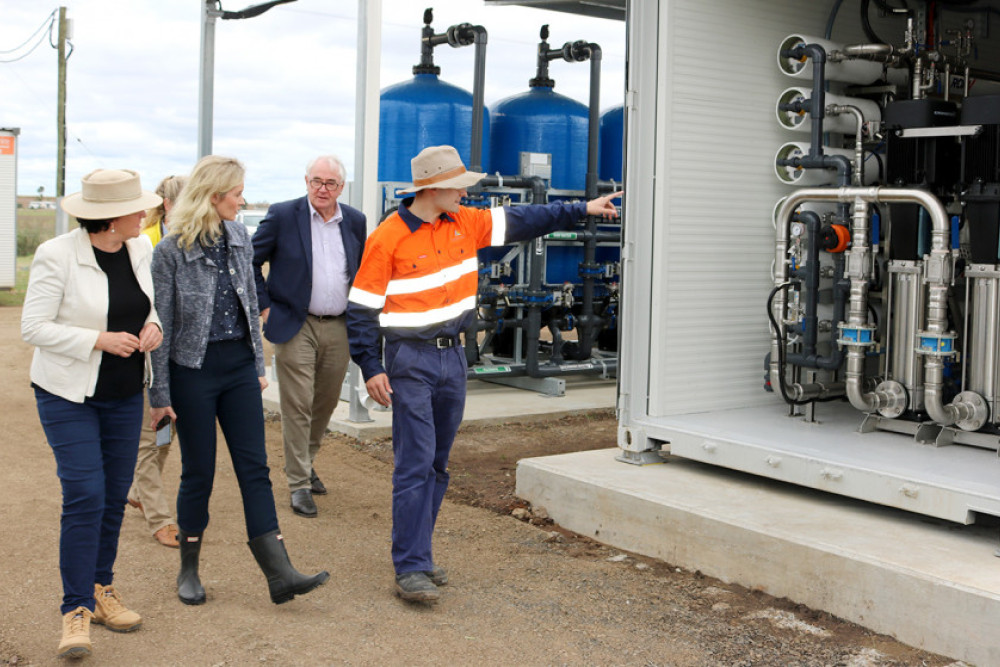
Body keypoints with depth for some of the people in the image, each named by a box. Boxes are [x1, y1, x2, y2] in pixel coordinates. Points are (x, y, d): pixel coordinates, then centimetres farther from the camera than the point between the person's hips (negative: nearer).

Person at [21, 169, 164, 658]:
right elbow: (33, 328, -15)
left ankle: (102, 591, 27)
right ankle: (76, 611, 0)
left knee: (115, 496, 11)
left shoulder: (140, 249, 1)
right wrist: (99, 340, -22)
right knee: (85, 498, -11)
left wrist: (153, 326, -5)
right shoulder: (57, 255, -16)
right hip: (68, 393, -6)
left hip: (125, 393, 6)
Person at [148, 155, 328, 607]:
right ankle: (189, 571, 24)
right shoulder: (171, 251, -12)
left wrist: (259, 363, 14)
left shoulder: (239, 237, 5)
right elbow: (160, 325, -8)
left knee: (255, 469, 2)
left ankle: (280, 575, 2)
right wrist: (160, 394, -8)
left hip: (239, 367, 5)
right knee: (199, 472, 5)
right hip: (193, 370, -5)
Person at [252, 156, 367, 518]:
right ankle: (298, 483, 8)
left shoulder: (355, 221, 6)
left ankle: (304, 462, 36)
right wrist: (265, 306, -4)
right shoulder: (282, 216, -5)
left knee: (326, 402, 14)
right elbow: (250, 261, 0)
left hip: (339, 328, 4)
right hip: (296, 326, -4)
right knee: (297, 406, -3)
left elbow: (363, 271, 18)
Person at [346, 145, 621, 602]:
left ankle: (418, 556, 22)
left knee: (437, 465, 11)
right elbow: (362, 306, -8)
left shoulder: (465, 223, 7)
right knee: (414, 465, -9)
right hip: (410, 361, -7)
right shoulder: (387, 238, -11)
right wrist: (370, 368, -13)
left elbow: (521, 221, 16)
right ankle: (410, 569, -4)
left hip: (452, 357, 7)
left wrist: (582, 210, 18)